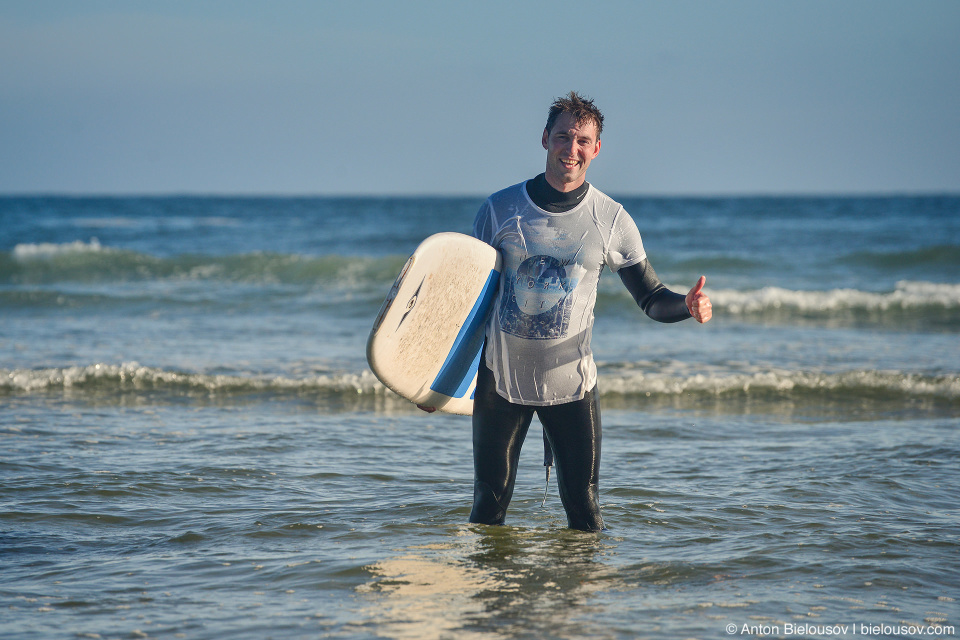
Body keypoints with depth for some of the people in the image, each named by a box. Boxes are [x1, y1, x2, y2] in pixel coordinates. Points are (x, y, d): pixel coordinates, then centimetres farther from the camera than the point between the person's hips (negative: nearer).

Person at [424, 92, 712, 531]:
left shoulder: (612, 220, -1)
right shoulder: (500, 210, -2)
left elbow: (652, 299, 3)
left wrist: (688, 305, -19)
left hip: (571, 380, 0)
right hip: (501, 376, 0)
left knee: (583, 508, -3)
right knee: (488, 507, 4)